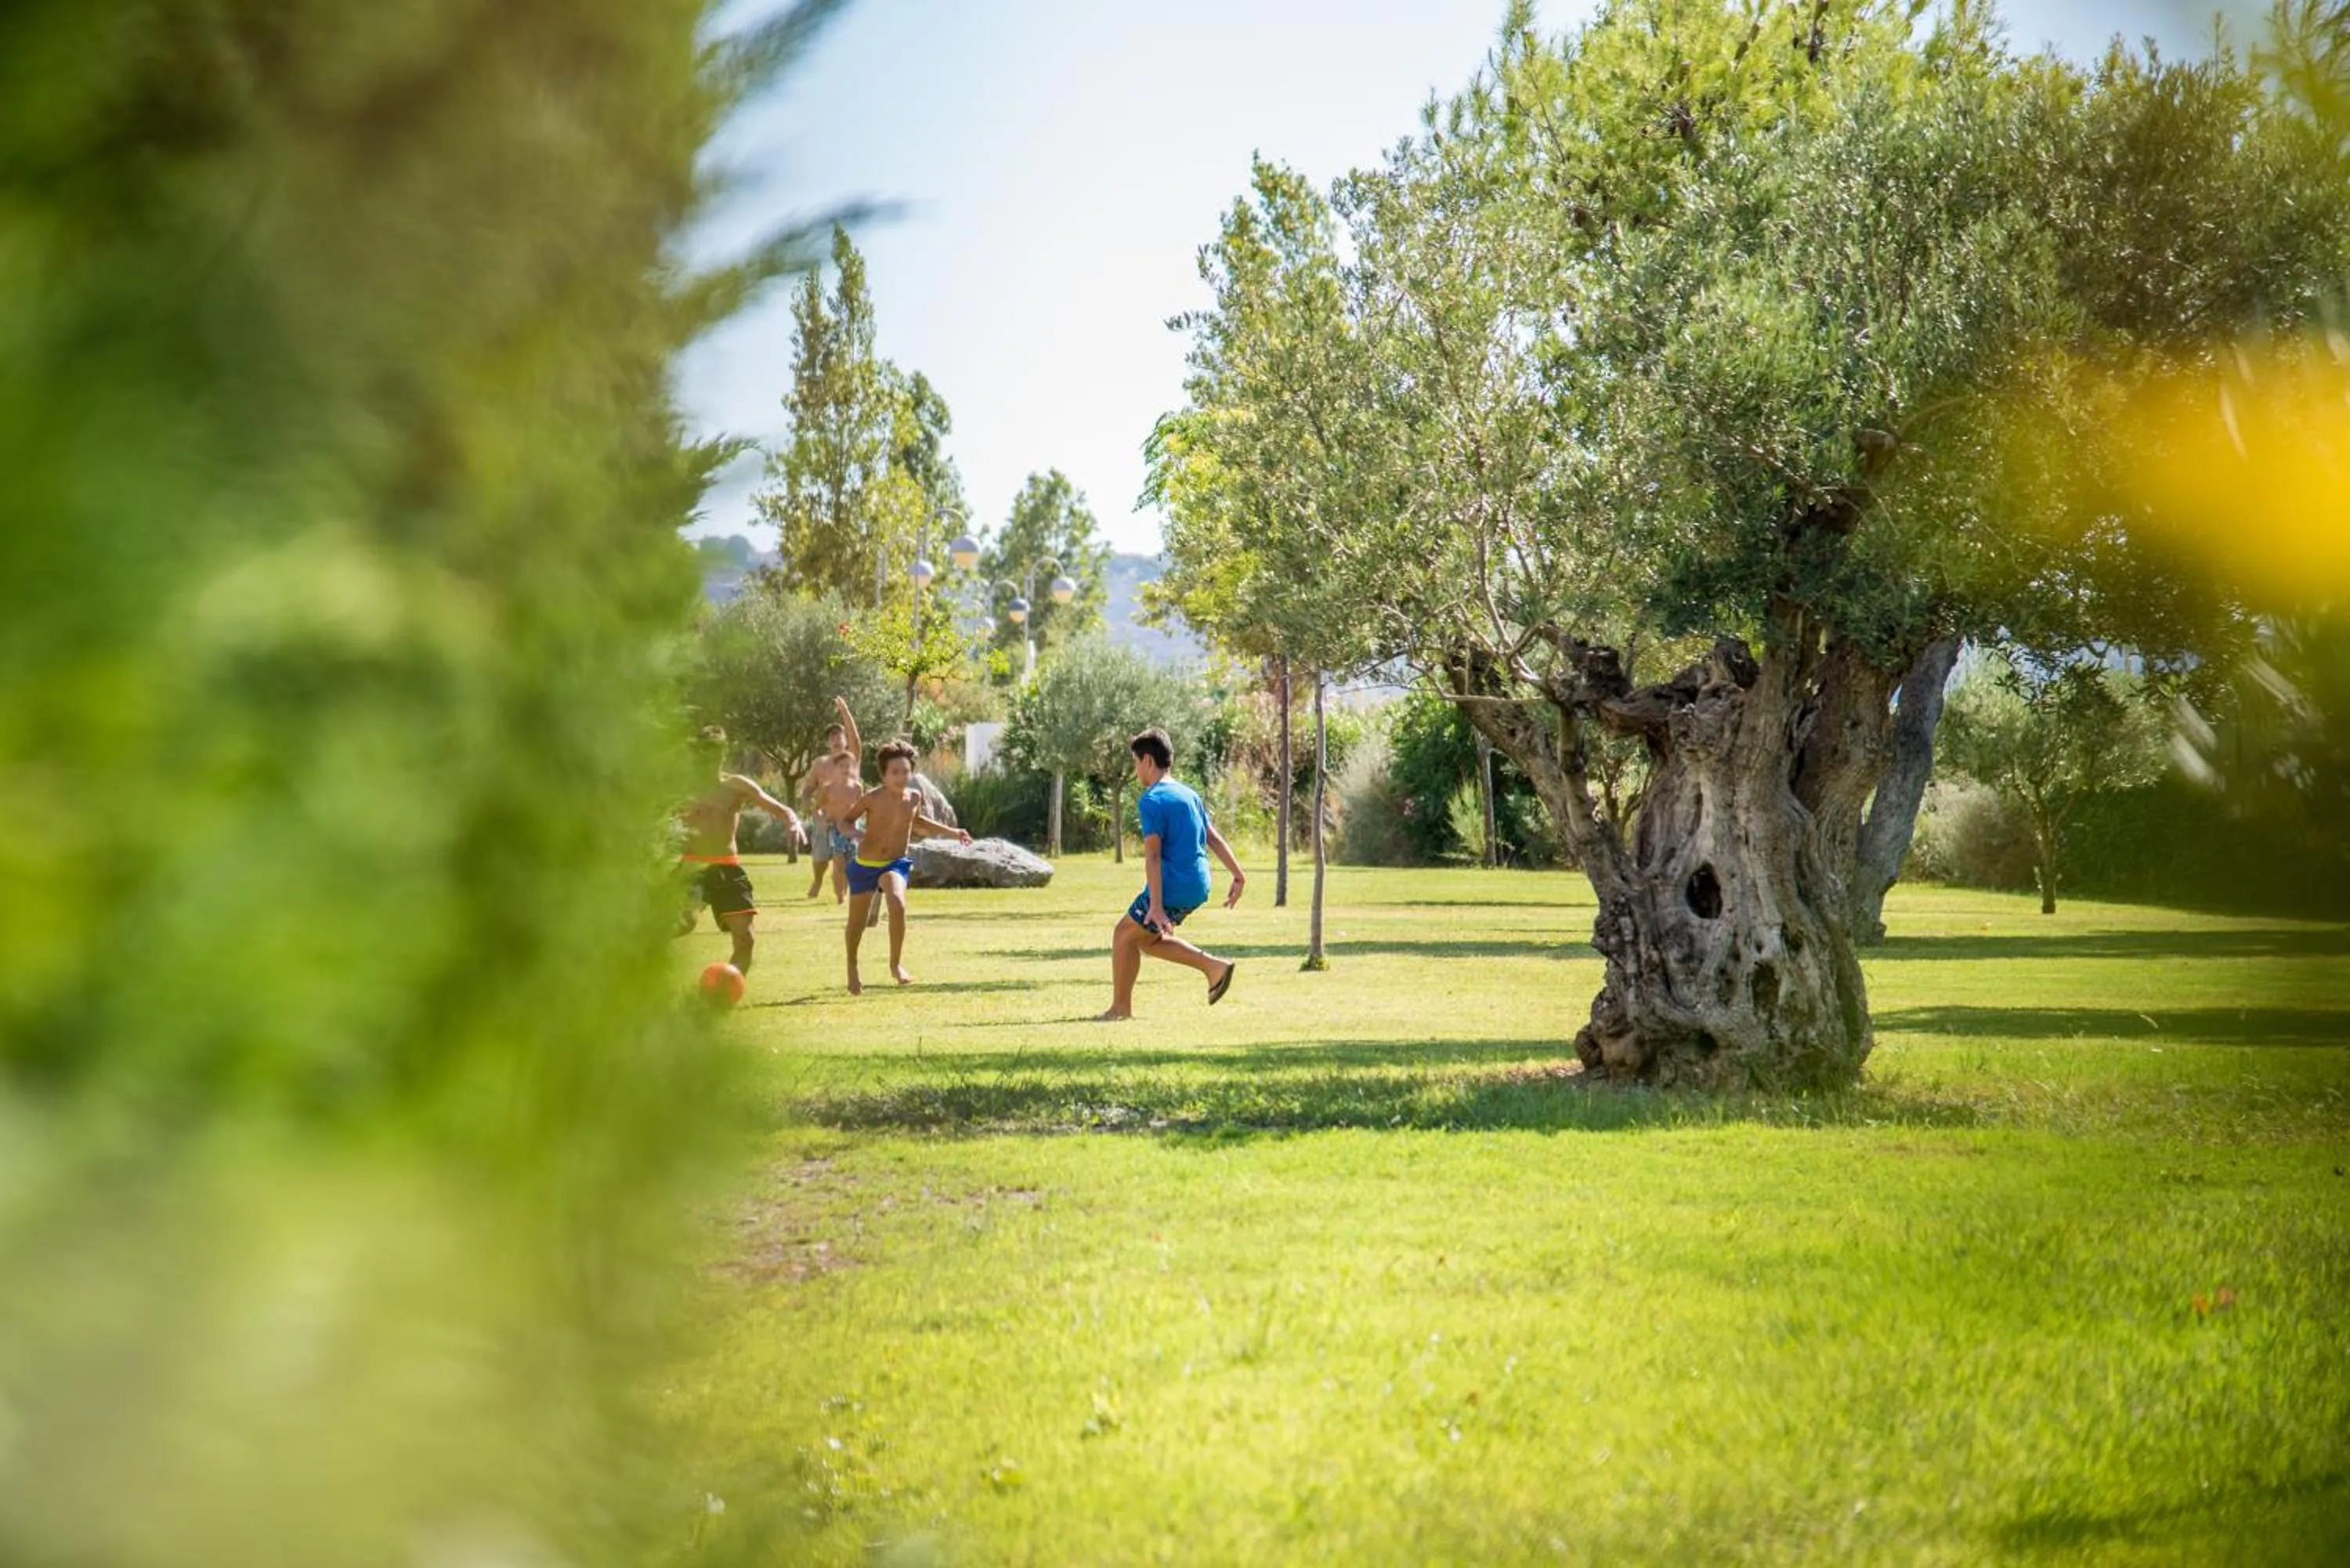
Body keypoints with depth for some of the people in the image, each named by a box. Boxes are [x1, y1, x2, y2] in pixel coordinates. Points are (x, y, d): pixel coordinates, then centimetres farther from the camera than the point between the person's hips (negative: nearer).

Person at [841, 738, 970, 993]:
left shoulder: (915, 797, -4)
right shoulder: (873, 798, -16)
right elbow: (846, 820, -4)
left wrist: (950, 831, 18)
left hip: (895, 864, 1)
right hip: (864, 865, -1)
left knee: (898, 905, -29)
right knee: (857, 922, 12)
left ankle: (896, 964, -15)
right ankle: (852, 967, 40)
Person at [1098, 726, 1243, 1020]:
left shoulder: (1151, 800, -12)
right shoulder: (1188, 794, 13)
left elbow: (1153, 855, -19)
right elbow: (1214, 838, 15)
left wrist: (1156, 905, -23)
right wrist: (1238, 875, 17)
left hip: (1172, 887, -8)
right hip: (1199, 886, 8)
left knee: (1124, 935, 8)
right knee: (1146, 938, 21)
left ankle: (1120, 1008, 12)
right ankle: (1213, 966, 11)